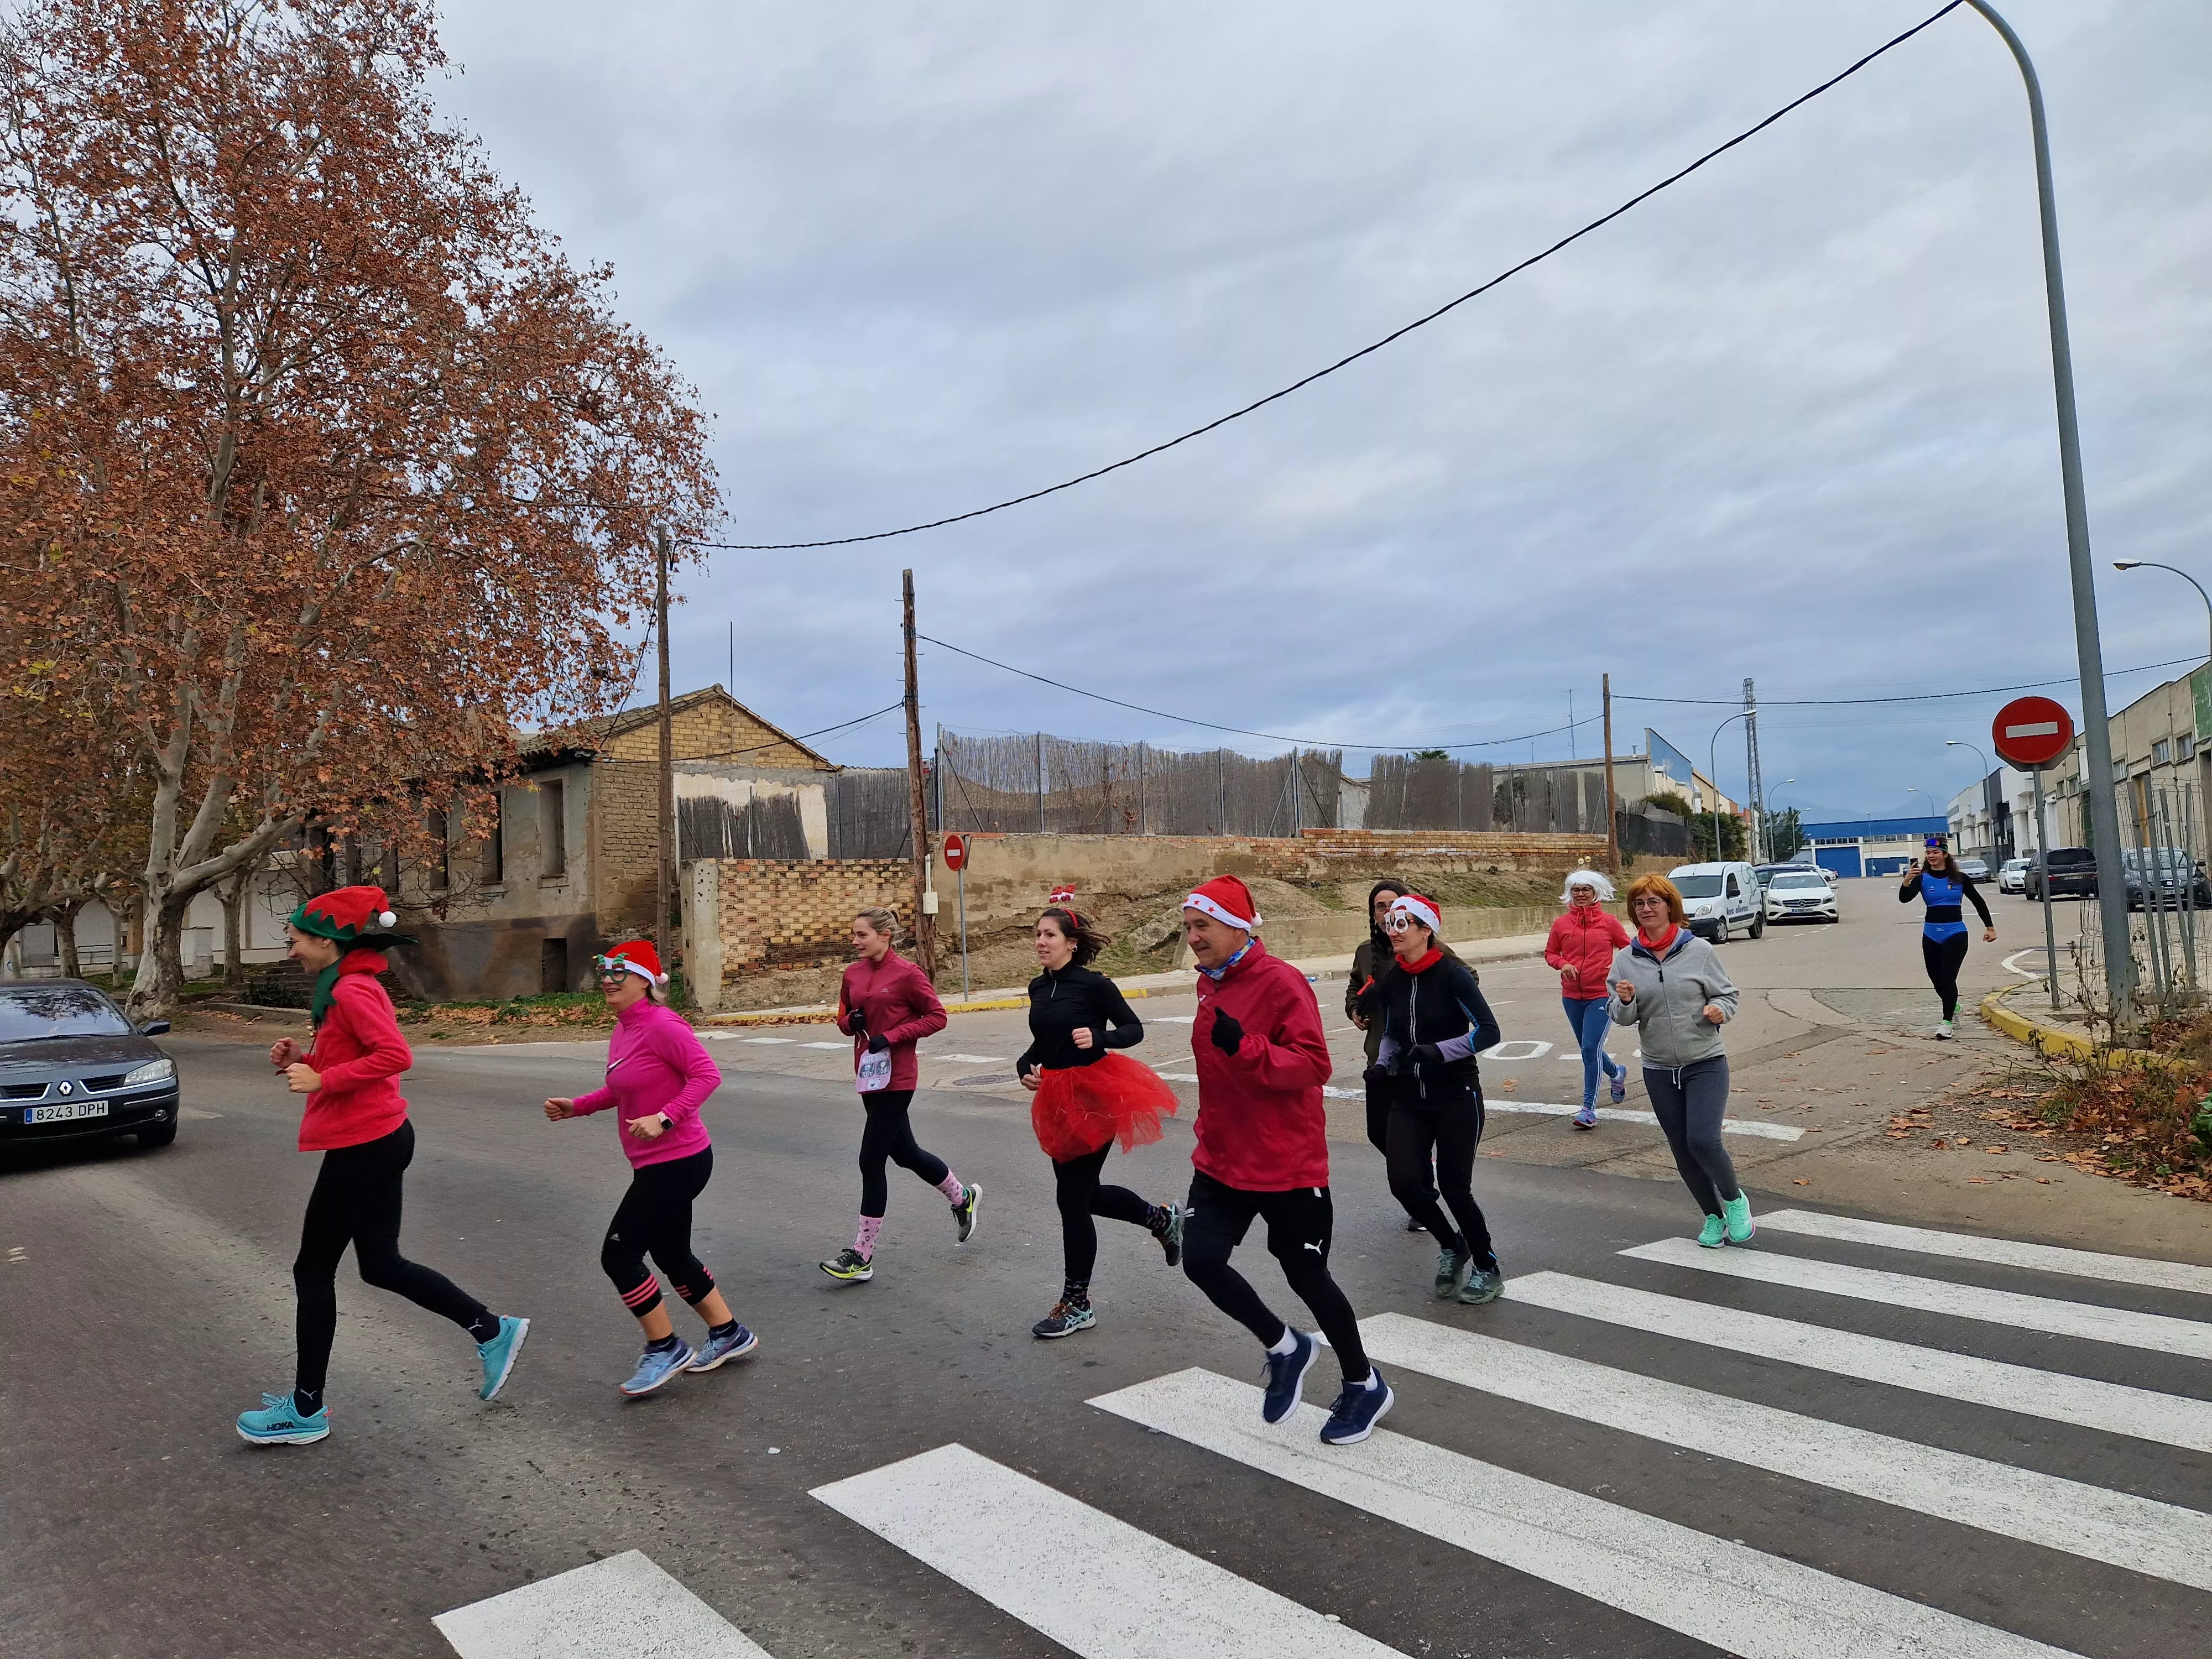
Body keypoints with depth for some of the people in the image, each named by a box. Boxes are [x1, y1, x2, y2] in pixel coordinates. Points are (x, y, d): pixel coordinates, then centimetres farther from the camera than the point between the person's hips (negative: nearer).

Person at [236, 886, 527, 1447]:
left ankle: (306, 1411, 15)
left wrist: (321, 1079, -23)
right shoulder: (347, 987, 15)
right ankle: (493, 1331, 17)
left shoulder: (353, 990, -17)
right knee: (381, 1264, 14)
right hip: (379, 1140, 10)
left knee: (313, 1271, 3)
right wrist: (301, 1060, 5)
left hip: (363, 1145, -10)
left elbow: (395, 1056, -28)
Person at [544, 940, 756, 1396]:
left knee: (618, 1255, -4)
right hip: (657, 1164, 10)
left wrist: (664, 1119, -31)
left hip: (678, 1161, -10)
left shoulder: (661, 1025, -19)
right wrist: (575, 1107, 10)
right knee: (671, 1254, 19)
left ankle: (665, 1349, 13)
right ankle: (729, 1335, 34)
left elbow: (707, 1074, -24)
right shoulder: (623, 1029, 8)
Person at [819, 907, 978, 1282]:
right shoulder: (853, 974, 6)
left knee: (871, 1161, -5)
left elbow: (936, 1017, -10)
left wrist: (892, 1036, -19)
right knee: (905, 1153, 19)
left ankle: (862, 1256, 5)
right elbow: (844, 1019, 17)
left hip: (896, 1078, -8)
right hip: (868, 1075, 8)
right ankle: (963, 1197, 43)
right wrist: (851, 1021, -7)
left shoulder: (907, 973, -13)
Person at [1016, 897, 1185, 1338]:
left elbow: (1135, 1029, -10)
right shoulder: (1039, 987, 6)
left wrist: (1098, 1038, -27)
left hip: (1094, 1098, -8)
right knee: (1084, 1194, 16)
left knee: (1072, 1198, -3)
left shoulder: (1093, 984, -14)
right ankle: (1164, 1219, 40)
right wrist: (1025, 1068, 0)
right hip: (1058, 1102, 8)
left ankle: (1077, 1305, 12)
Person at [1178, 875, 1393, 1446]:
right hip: (1221, 1161, 7)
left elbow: (1314, 1064, -22)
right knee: (1201, 1260, -6)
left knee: (1306, 1276, 8)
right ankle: (1284, 1349, 20)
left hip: (1287, 1166, -7)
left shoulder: (1281, 981, -17)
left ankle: (1365, 1385, 34)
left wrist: (1243, 1047, -35)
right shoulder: (1212, 985, 7)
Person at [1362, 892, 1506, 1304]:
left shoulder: (1452, 974, -14)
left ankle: (1487, 1269, 24)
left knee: (1454, 1187, -2)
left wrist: (1439, 1051, -26)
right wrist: (1383, 1062, -2)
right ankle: (1452, 1246, 22)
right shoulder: (1390, 981, 2)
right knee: (1404, 1181, -8)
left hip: (1456, 1098, -5)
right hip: (1409, 1100, 5)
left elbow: (1489, 1031, -16)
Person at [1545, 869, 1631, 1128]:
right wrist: (1562, 964, -9)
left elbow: (1628, 948, 6)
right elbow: (1550, 953, 11)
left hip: (1601, 995, -4)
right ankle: (1616, 1073, 49)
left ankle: (1589, 1108, -4)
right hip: (1572, 996, 4)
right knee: (1588, 1049, 18)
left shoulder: (1608, 922, -3)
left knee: (1591, 1049, -12)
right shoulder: (1561, 924, 2)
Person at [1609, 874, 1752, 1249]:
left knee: (1703, 1141, -16)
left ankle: (1735, 1201, 13)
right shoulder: (1625, 960, 0)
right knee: (1682, 1150, 9)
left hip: (1706, 1063, -3)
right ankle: (1714, 1216, 31)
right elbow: (1622, 1018, 2)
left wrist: (1719, 1009, -18)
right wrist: (1625, 1001, -20)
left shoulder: (1699, 950, -5)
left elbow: (1727, 994, 3)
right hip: (1659, 1071, 3)